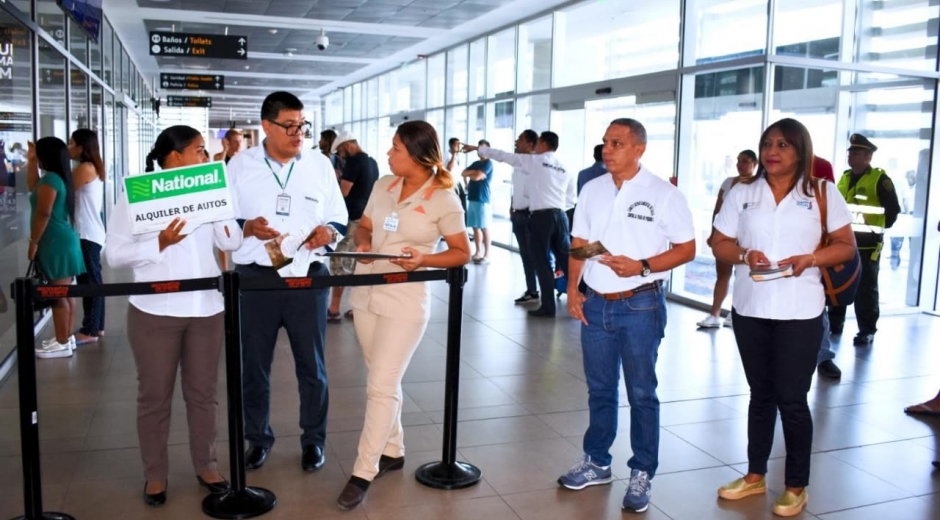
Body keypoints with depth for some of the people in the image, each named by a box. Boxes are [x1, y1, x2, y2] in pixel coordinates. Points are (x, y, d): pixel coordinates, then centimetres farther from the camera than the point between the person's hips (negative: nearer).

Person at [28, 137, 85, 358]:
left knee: (58, 295, -6)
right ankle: (66, 337, 22)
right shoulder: (60, 177, 14)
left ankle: (62, 344, -1)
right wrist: (30, 161, 24)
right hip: (64, 240, 10)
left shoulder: (50, 179, -16)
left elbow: (43, 213, -20)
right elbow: (33, 187, 29)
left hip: (55, 242, -10)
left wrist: (33, 242, -15)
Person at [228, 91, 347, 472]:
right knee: (254, 365, 11)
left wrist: (330, 232, -15)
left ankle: (313, 439, 28)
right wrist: (247, 227, -18)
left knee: (311, 365, 10)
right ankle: (257, 437, 31)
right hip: (255, 277, 0)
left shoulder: (320, 164, 4)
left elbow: (339, 220, 8)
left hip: (308, 276, 1)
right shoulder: (240, 165, 1)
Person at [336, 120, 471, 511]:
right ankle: (392, 451, 33)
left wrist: (424, 259, -21)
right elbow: (364, 226, 15)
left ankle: (363, 473, 5)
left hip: (405, 300, -6)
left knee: (381, 387, -6)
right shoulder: (383, 185, 5)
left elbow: (462, 252, -5)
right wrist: (362, 244, -7)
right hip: (366, 293, 6)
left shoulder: (444, 199, -10)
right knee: (384, 381, 16)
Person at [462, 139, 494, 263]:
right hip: (472, 198, 8)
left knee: (484, 228, -6)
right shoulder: (475, 163, 18)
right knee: (475, 227, 9)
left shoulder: (488, 163, -7)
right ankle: (478, 252, 16)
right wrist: (473, 172, -5)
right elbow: (463, 174, 11)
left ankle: (486, 255, -4)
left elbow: (476, 177, -16)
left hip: (482, 200, -8)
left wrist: (469, 173, 5)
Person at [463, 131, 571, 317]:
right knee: (566, 259, 8)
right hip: (560, 215, 5)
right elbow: (568, 196, 16)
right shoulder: (562, 168, 17)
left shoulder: (534, 161, 1)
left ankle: (548, 307, 4)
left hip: (541, 216, -5)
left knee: (543, 262, 1)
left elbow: (503, 156, 5)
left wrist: (478, 149, 14)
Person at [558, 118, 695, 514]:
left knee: (641, 394, 6)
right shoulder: (592, 190, 7)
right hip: (595, 304, 5)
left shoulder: (663, 194, -7)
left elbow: (686, 248, -6)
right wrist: (572, 289, 2)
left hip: (640, 306, -4)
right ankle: (597, 462, 31)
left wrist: (642, 266, -20)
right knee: (599, 389, 16)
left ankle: (642, 474, 19)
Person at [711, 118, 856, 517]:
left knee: (792, 399, 1)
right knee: (761, 394, 15)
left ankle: (796, 487, 18)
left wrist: (811, 259, -18)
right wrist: (744, 254, -15)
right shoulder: (742, 193, 5)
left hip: (799, 312, -3)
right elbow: (720, 243, 6)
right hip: (749, 308, 3)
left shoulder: (823, 193, -1)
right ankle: (755, 475, 28)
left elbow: (846, 245, 0)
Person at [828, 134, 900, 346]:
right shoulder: (844, 178, 12)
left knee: (865, 289, -1)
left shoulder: (879, 179, -7)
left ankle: (867, 331, 6)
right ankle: (835, 323, 23)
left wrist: (880, 228, -2)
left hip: (867, 244, -6)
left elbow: (893, 208, -6)